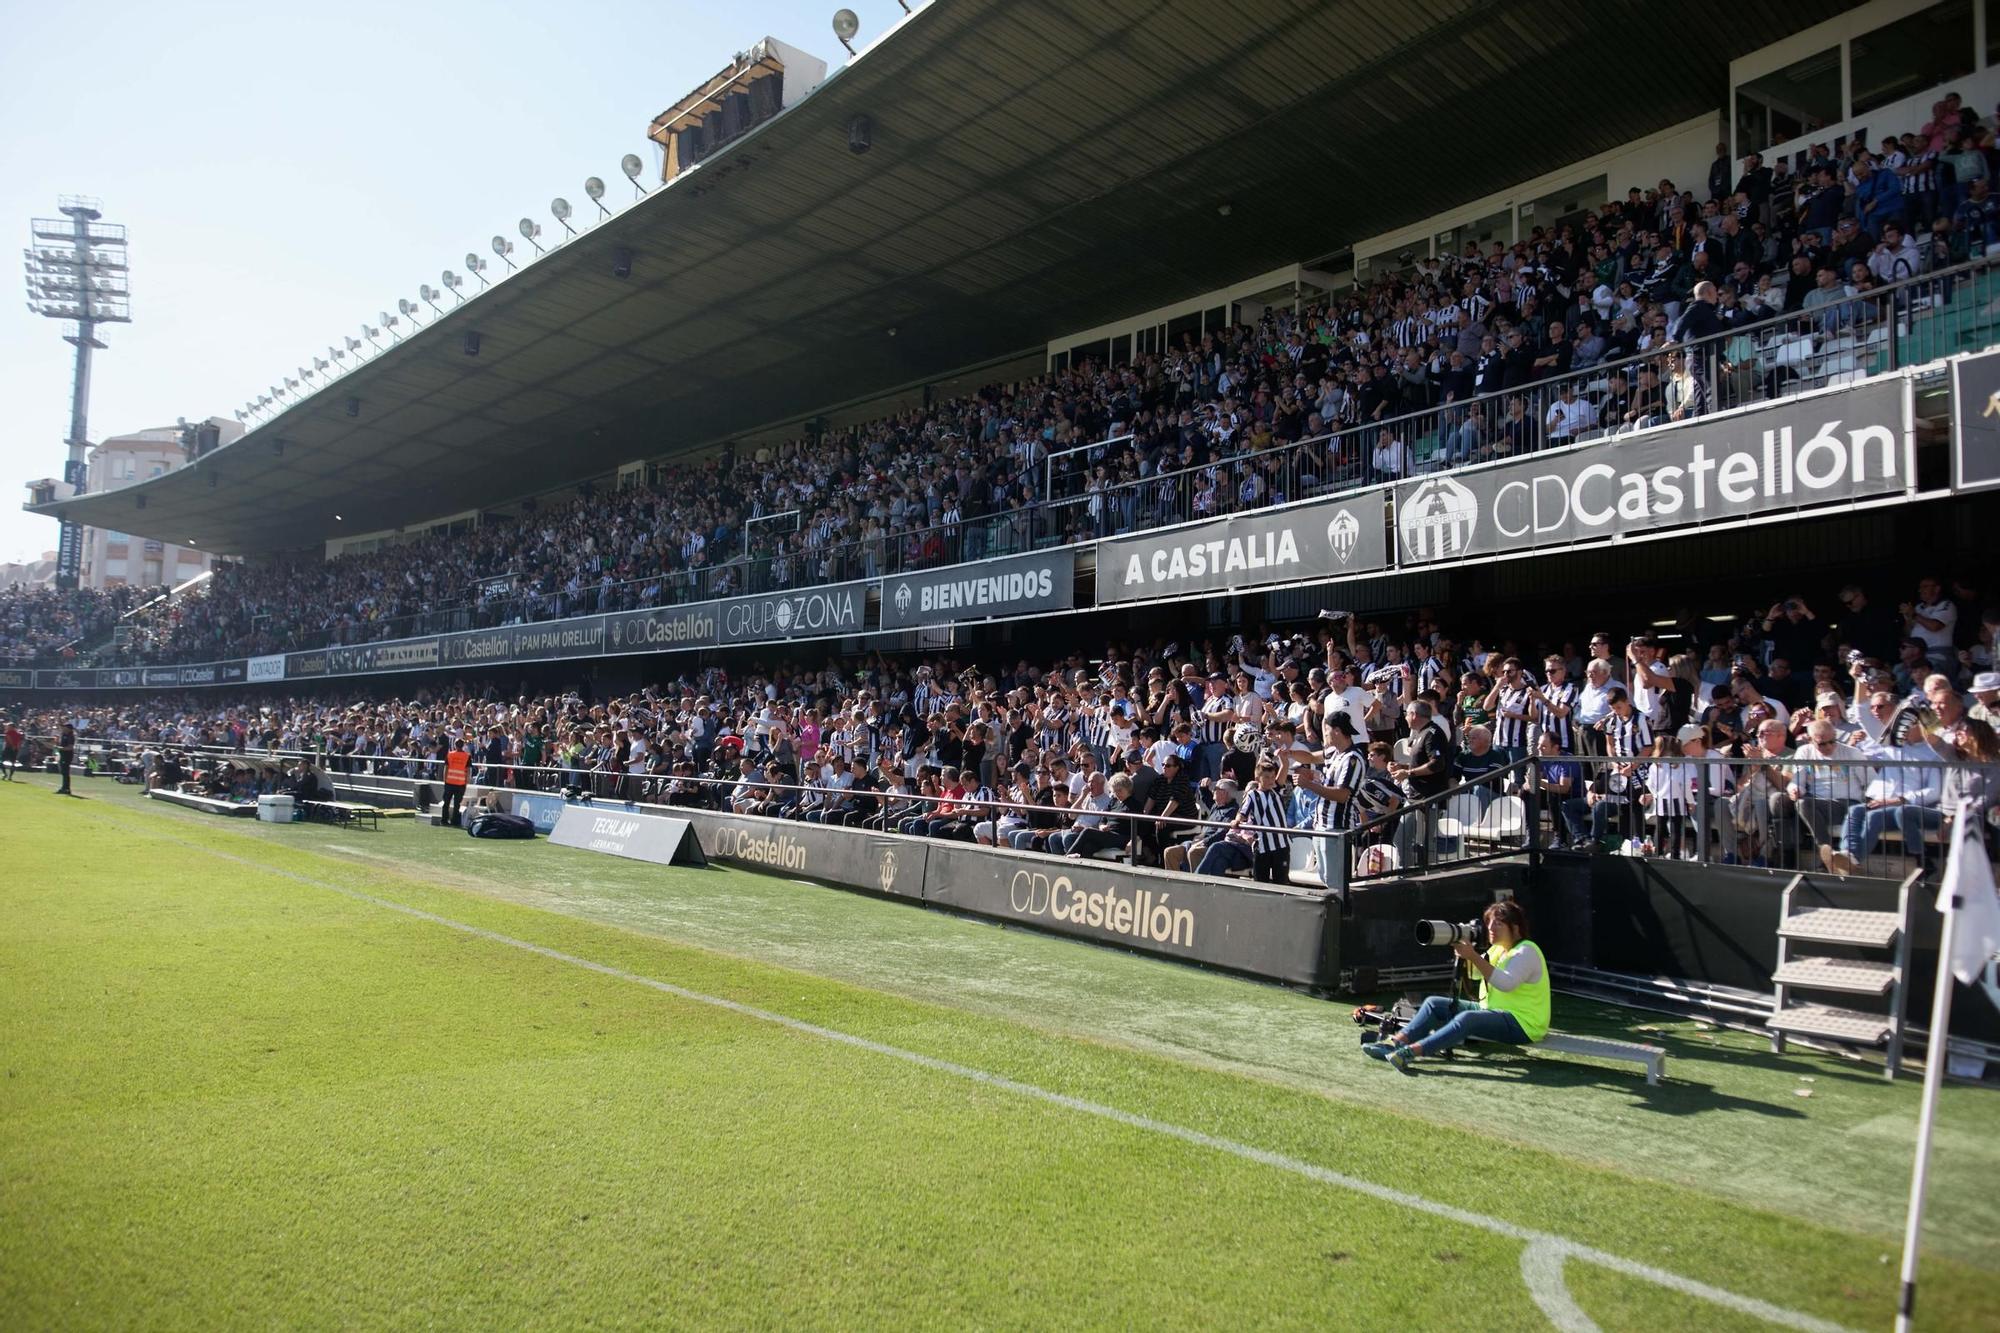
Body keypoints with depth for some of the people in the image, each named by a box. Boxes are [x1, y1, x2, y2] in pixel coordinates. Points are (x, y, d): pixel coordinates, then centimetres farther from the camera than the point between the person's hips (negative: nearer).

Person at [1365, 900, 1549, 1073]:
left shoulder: (1526, 951, -13)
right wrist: (1464, 954, -6)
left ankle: (1410, 1052, -46)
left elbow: (1506, 983, -28)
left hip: (1523, 1024, -9)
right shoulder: (1498, 949, 15)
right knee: (1434, 1003, -2)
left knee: (1466, 1019, -36)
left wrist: (1473, 956, -31)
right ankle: (1395, 1044, -17)